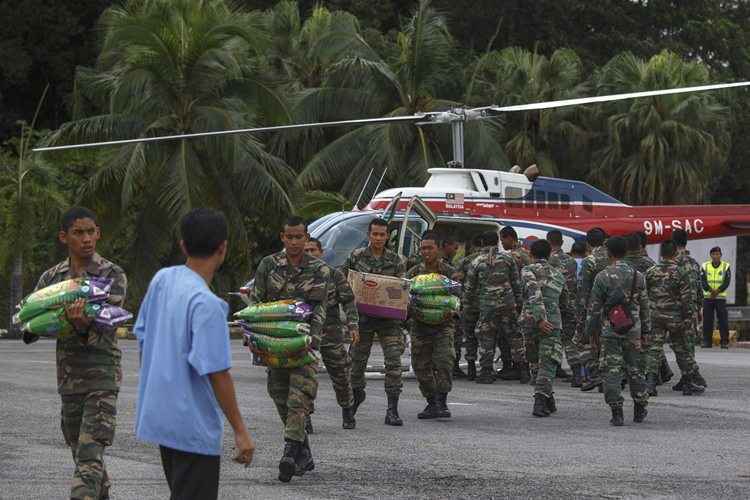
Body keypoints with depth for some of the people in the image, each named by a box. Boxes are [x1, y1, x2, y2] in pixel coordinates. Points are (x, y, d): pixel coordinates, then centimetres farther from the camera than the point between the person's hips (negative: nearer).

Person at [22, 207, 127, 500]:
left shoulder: (113, 276, -5)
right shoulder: (51, 278, 7)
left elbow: (105, 331, -15)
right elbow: (28, 328, 7)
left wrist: (82, 325, -37)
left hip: (101, 377, -5)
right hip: (68, 377, 5)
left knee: (89, 456, -14)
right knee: (81, 455, 13)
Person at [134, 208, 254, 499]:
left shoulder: (161, 280, 1)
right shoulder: (206, 303, -22)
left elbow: (142, 337, 11)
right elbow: (217, 372, -22)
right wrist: (240, 430, -15)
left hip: (159, 416, 8)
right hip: (193, 426, -8)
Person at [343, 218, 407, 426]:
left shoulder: (396, 261, 4)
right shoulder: (356, 257, 4)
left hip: (388, 317, -1)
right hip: (363, 317, 1)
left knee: (394, 361, -12)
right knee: (357, 359, 11)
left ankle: (392, 411, -11)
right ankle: (357, 393, 41)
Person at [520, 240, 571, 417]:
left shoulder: (528, 271, 2)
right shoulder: (558, 274, 16)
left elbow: (534, 294, -15)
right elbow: (565, 303, 24)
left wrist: (539, 319, -21)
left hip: (530, 321, -1)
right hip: (553, 322, 1)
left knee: (535, 363, 15)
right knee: (547, 364, -1)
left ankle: (548, 402, 20)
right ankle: (541, 401, -19)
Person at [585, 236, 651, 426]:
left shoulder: (603, 276, -7)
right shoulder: (637, 275, 3)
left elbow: (594, 306, -3)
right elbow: (644, 305, 8)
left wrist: (590, 329, 7)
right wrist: (646, 330, 15)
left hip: (610, 330, -3)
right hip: (633, 330, 3)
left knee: (612, 370, 0)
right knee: (634, 368, 14)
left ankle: (616, 412, -4)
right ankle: (640, 410, 21)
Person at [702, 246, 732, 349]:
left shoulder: (726, 266, 3)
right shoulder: (705, 266, 5)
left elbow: (727, 281, -5)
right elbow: (703, 280, -5)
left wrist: (718, 290, -18)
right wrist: (710, 290, -21)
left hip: (721, 297, -1)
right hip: (707, 297, 1)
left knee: (723, 319, -5)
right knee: (707, 320, 1)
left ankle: (725, 341, -2)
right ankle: (707, 341, 7)